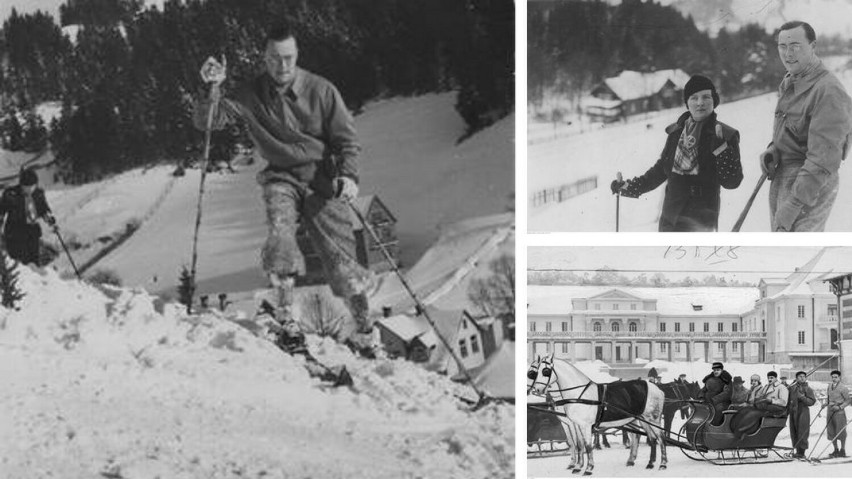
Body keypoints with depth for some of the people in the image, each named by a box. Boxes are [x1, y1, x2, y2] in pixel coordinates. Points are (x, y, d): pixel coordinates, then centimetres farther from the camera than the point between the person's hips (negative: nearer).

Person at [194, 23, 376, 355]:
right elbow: (207, 121, -8)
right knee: (280, 233, -29)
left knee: (340, 259, -4)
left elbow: (346, 139, -1)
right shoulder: (251, 96, -4)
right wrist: (213, 90, -26)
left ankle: (364, 331, 12)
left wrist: (348, 175, -18)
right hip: (281, 178, 1)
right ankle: (285, 309, -12)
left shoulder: (321, 90, -7)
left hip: (322, 180, -1)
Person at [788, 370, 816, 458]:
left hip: (803, 412, -5)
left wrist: (803, 398, -18)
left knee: (802, 433, -7)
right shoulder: (792, 388, 14)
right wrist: (787, 410, 11)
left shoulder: (808, 389, 1)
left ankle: (801, 451, -4)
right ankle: (797, 450, 14)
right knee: (794, 433, 6)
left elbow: (812, 401, -7)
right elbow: (788, 401, 20)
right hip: (793, 412, 5)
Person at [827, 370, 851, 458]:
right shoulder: (829, 386, 10)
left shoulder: (843, 388, -11)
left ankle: (843, 451, 12)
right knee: (831, 432, 7)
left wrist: (840, 407, -17)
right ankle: (836, 450, 18)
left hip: (839, 412, -6)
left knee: (841, 432, 0)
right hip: (830, 411, 6)